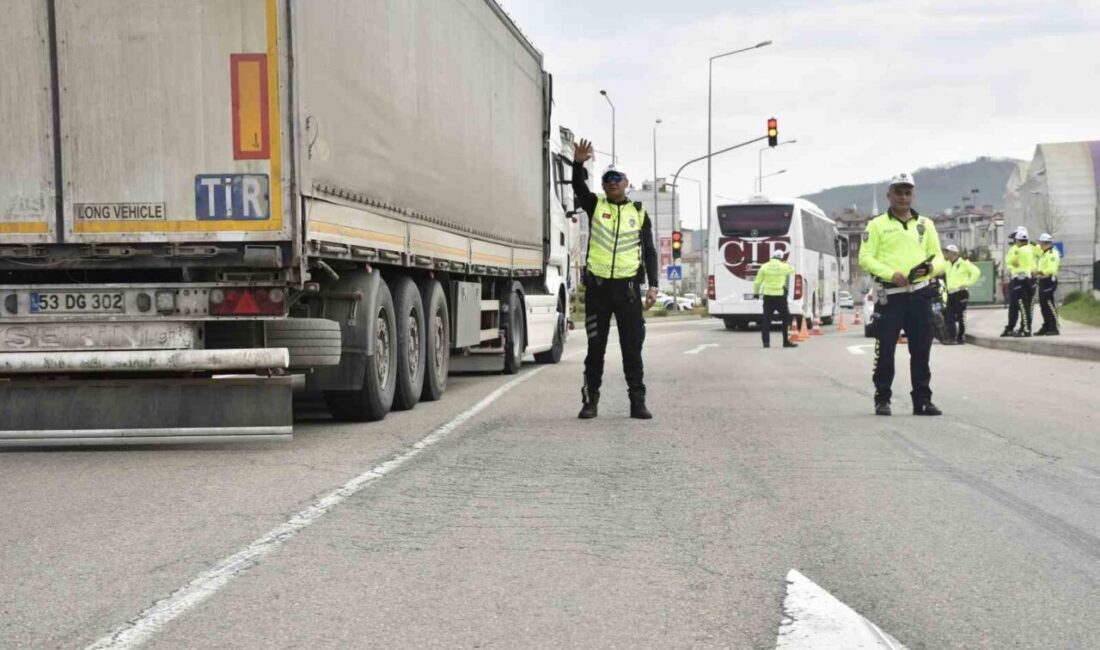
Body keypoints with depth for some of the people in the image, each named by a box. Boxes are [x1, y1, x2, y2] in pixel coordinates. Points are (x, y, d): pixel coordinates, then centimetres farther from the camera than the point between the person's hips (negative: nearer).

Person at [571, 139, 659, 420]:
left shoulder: (639, 213, 9)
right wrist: (579, 164, -31)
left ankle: (638, 401, 7)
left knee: (632, 347, 3)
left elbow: (649, 251, 8)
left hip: (628, 286, 0)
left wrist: (653, 285, -2)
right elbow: (579, 188, -13)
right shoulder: (595, 206, 7)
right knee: (595, 346, 4)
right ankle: (591, 400, 10)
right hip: (597, 285, 0)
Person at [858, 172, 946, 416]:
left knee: (921, 350, 5)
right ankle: (882, 399, 7)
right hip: (890, 294, -3)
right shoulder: (877, 225, 4)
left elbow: (939, 258, 13)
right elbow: (865, 258, -4)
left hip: (920, 293, 3)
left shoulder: (926, 224, 15)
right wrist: (891, 274, -17)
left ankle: (922, 400, 12)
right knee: (885, 350, -2)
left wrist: (931, 267, -11)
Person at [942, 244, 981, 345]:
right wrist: (946, 285, 22)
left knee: (961, 316, -1)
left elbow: (976, 272, -15)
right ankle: (951, 337, 1)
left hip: (960, 293, -7)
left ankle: (961, 337, 6)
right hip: (950, 293, 7)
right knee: (950, 316, 1)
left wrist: (968, 283, -16)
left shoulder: (964, 263, -8)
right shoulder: (948, 264, 15)